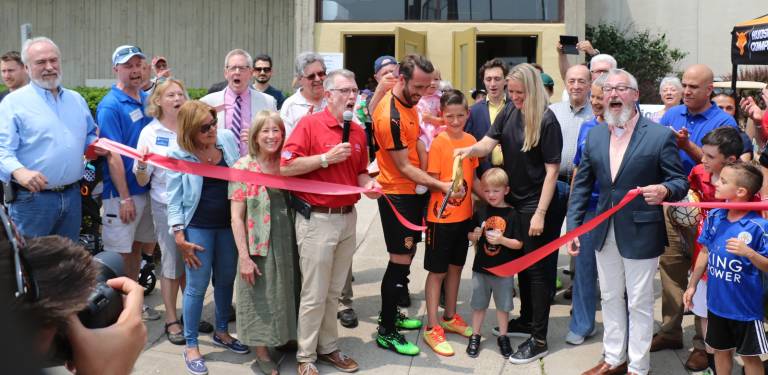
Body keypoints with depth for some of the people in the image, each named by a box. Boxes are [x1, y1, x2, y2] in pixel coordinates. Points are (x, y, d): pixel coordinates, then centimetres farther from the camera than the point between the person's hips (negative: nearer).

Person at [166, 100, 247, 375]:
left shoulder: (228, 139, -2)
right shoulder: (178, 155, -11)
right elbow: (174, 199, -8)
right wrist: (179, 237, -13)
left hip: (229, 223, 4)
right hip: (198, 227, -4)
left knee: (226, 280, 15)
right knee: (197, 286, 2)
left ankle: (221, 332, 35)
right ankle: (191, 346, 15)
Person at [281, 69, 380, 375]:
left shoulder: (359, 132, 9)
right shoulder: (309, 124, -10)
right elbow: (285, 167, -16)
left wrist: (368, 184, -2)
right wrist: (326, 158, -18)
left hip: (347, 218, 6)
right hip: (317, 220, -6)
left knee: (334, 291, 15)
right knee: (314, 294, 1)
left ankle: (328, 348, 27)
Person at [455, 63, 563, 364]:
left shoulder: (547, 121, -17)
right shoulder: (509, 112, 2)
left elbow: (552, 170, -17)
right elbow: (488, 143, -3)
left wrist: (540, 213, -20)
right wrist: (470, 150, -26)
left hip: (535, 204, -7)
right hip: (512, 200, 7)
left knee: (537, 268, 0)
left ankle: (539, 339, 8)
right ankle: (526, 320, 35)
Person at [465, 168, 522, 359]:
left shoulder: (511, 214, -9)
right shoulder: (480, 212, -1)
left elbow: (519, 244, -8)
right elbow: (470, 236, 10)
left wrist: (502, 240, -23)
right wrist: (475, 235, -12)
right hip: (481, 267, 2)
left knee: (503, 305, 12)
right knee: (478, 304, 12)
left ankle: (503, 337, 28)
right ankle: (475, 336, 26)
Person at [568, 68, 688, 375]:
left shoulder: (660, 135, -9)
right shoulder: (594, 136, 5)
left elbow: (680, 181, -6)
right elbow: (582, 185, 8)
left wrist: (665, 190, -29)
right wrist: (573, 226, 4)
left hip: (640, 233, -5)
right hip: (605, 234, 5)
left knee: (639, 303, 6)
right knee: (610, 298, 17)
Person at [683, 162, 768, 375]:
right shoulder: (714, 217, -4)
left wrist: (749, 253, -33)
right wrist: (692, 286, 11)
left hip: (745, 308, -5)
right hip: (717, 302, 5)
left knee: (749, 356, 11)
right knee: (721, 350, 22)